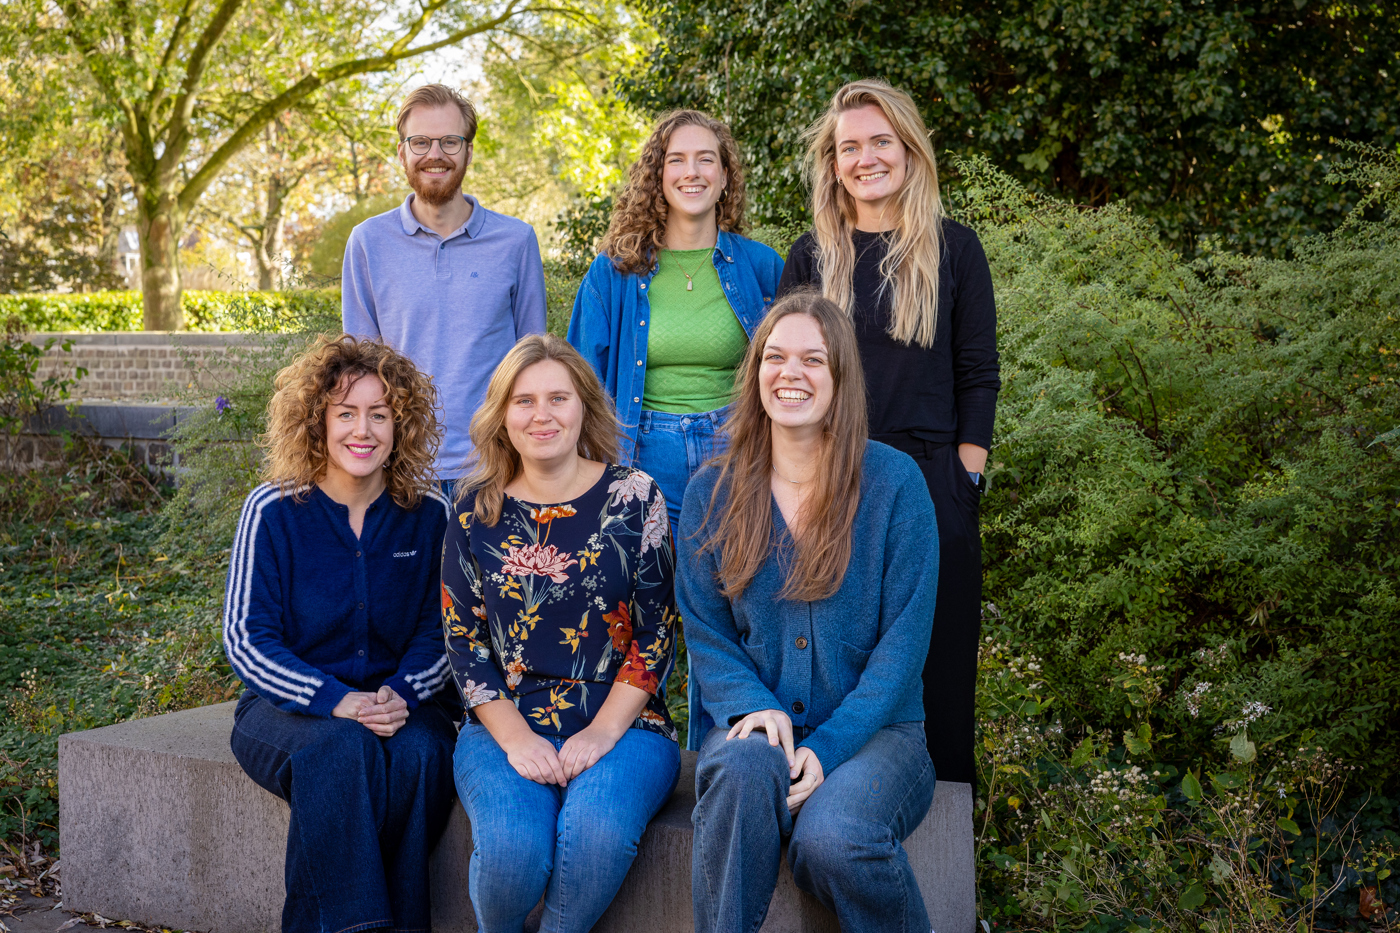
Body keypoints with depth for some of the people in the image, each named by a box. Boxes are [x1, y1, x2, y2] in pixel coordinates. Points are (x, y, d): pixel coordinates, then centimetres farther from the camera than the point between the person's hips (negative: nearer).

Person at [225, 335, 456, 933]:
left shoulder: (429, 514, 1)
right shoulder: (273, 510, -6)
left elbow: (438, 630, 4)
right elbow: (246, 638, -8)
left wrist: (402, 694, -18)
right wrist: (336, 701, -22)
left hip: (398, 700, 2)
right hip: (286, 702, -2)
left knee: (421, 750, -31)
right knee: (343, 749, -34)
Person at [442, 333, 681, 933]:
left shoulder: (633, 498, 2)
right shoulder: (476, 510, 6)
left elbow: (657, 631, 0)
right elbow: (463, 638, 5)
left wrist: (604, 731, -11)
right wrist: (514, 737, -8)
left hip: (621, 722, -1)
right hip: (506, 724, 1)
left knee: (597, 833, -31)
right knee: (512, 848, -27)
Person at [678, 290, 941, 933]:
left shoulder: (893, 482, -3)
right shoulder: (711, 493, 6)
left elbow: (904, 638, -5)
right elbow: (705, 632, 7)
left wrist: (829, 746, -16)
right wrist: (752, 707, -14)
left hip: (872, 730, -1)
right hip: (758, 727, 2)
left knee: (831, 838, -31)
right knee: (745, 768, -34)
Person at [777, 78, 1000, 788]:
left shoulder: (952, 249, 4)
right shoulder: (810, 256, 8)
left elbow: (978, 375, 4)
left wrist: (964, 479, -3)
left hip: (931, 479, -1)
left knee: (934, 655, 5)